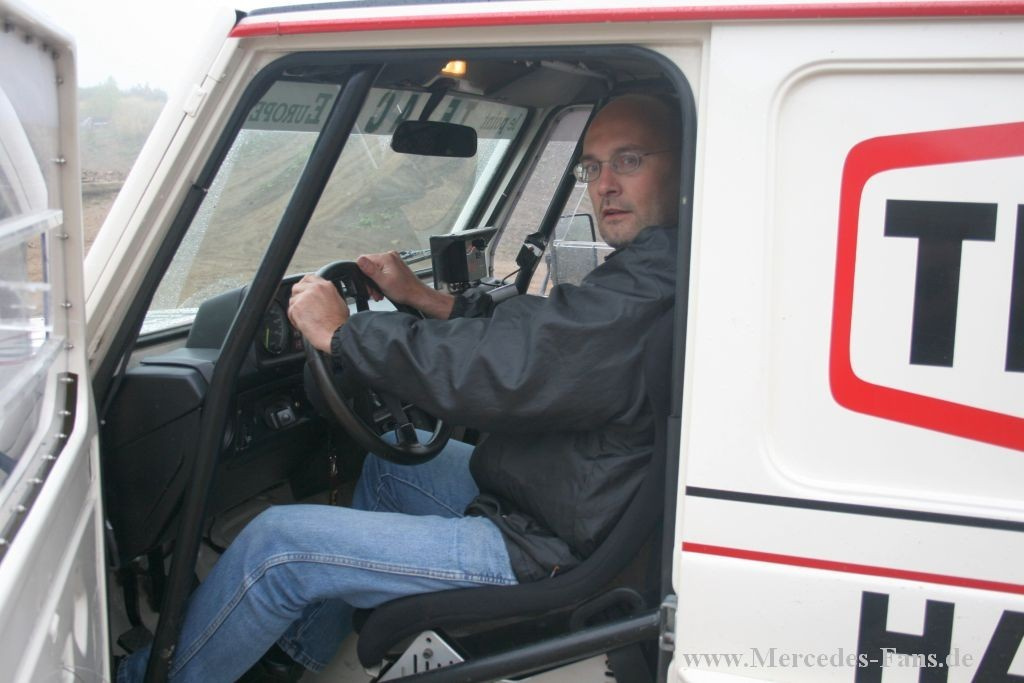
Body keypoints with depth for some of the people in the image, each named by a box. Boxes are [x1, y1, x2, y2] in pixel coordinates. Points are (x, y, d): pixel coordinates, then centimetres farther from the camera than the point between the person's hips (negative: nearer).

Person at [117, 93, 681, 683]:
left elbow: (505, 369, -31)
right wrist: (425, 298, 14)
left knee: (277, 544, -7)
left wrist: (341, 333, -18)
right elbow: (531, 336, 19)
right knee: (389, 463, 30)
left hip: (545, 549, -11)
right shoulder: (646, 269, 8)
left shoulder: (654, 281, -26)